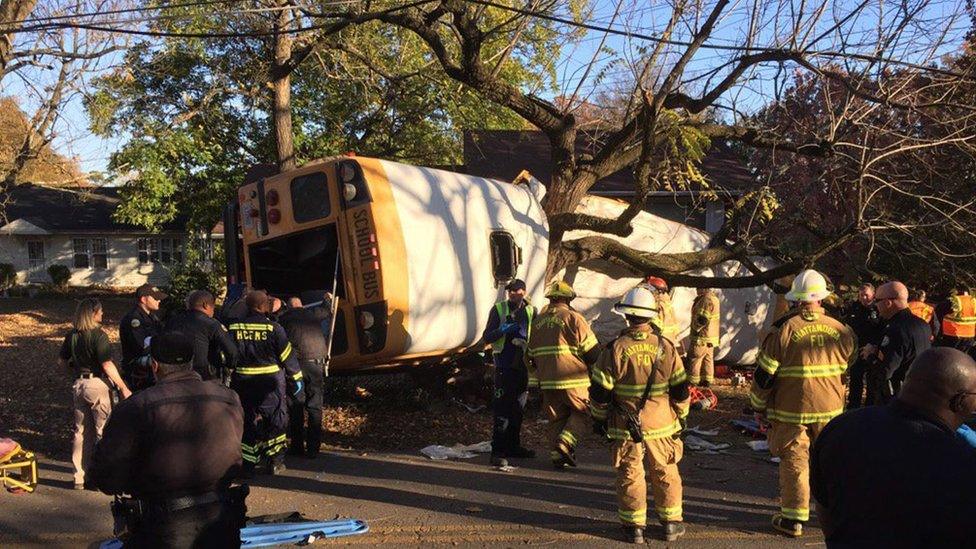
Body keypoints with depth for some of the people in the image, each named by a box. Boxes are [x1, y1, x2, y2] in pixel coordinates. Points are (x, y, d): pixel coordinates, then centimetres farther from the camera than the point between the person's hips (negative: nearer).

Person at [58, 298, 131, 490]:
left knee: (81, 431, 14)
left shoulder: (72, 335, 6)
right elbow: (107, 365, -19)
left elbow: (62, 360, 15)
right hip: (97, 384, -7)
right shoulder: (98, 334, -15)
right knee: (103, 431, 3)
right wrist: (123, 388, -15)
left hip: (78, 385, 7)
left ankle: (80, 477, 20)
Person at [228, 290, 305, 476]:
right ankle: (275, 462, 17)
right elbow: (288, 358, -7)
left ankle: (247, 465, 11)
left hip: (243, 383, 3)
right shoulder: (273, 328, -10)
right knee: (276, 420, 12)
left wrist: (228, 384, 9)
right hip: (271, 382, -3)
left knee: (247, 421, 11)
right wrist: (297, 384, 2)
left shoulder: (234, 327, -2)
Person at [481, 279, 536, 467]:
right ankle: (498, 451, -9)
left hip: (523, 365, 4)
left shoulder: (531, 311, 7)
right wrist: (501, 330, -21)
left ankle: (513, 446, 27)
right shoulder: (498, 309, 0)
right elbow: (486, 337, -2)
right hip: (504, 365, -4)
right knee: (501, 409, -9)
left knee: (518, 408, 14)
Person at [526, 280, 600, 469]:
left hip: (548, 382, 5)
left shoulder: (538, 321, 12)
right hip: (573, 380, -5)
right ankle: (565, 442, -8)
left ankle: (558, 455, 13)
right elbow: (592, 350, -7)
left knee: (556, 419, 14)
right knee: (582, 413, 9)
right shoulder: (573, 318, -7)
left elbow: (530, 354, 20)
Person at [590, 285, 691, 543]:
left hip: (625, 426, -2)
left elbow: (600, 391, -8)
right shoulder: (666, 347, -5)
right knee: (666, 473, 15)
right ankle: (671, 523, 25)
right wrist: (681, 417, 16)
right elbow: (680, 389, 1)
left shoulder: (615, 349, -12)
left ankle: (634, 526, 16)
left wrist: (599, 418, 7)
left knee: (630, 474, 9)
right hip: (661, 424, 2)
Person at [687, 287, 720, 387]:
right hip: (711, 336, 10)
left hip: (703, 337, -10)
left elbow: (703, 318, -26)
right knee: (708, 358, 13)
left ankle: (692, 382, 1)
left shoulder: (707, 300, -22)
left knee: (694, 358, -3)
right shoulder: (713, 297, 13)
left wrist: (695, 328, -12)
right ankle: (707, 380, 19)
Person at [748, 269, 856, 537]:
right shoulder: (841, 330, -1)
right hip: (831, 409, 3)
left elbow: (764, 374, -8)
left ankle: (793, 518, 11)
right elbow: (849, 369, 13)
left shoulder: (783, 329, -12)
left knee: (794, 462, 6)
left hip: (791, 410, -3)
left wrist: (758, 405, 5)